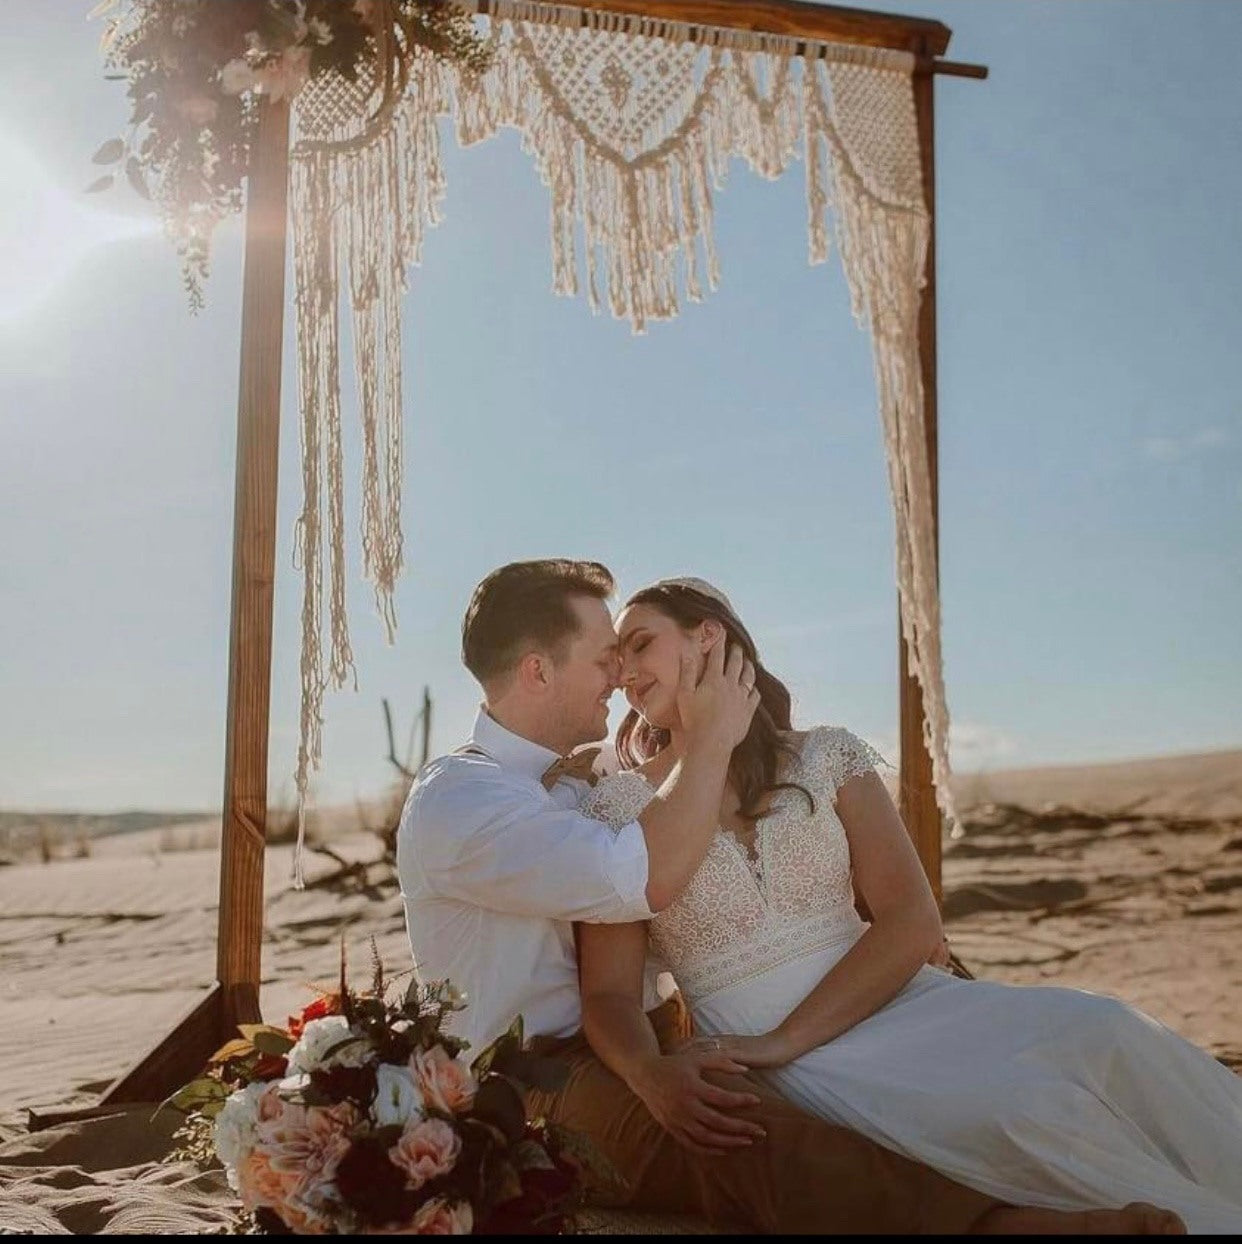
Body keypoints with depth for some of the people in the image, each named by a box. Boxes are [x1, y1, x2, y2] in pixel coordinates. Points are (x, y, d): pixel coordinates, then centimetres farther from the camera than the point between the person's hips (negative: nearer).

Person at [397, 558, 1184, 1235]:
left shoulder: (588, 781, 17)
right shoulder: (453, 799, -12)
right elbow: (648, 879, -26)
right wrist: (712, 734, -14)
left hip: (634, 1052, 9)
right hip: (537, 1091, -8)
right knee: (728, 1123, -39)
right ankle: (988, 1219, -50)